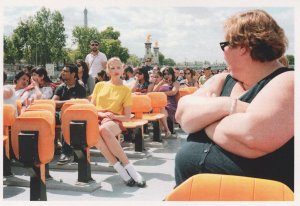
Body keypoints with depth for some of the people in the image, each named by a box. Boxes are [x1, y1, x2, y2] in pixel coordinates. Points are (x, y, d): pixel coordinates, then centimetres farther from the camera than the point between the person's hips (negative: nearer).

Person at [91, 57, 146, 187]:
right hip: (97, 119, 2)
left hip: (114, 122, -2)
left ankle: (122, 167, -36)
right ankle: (122, 169, -38)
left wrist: (113, 116, -10)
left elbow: (127, 117, 7)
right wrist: (101, 114, -6)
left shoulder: (126, 90, 10)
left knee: (104, 129, -42)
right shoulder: (100, 85, 17)